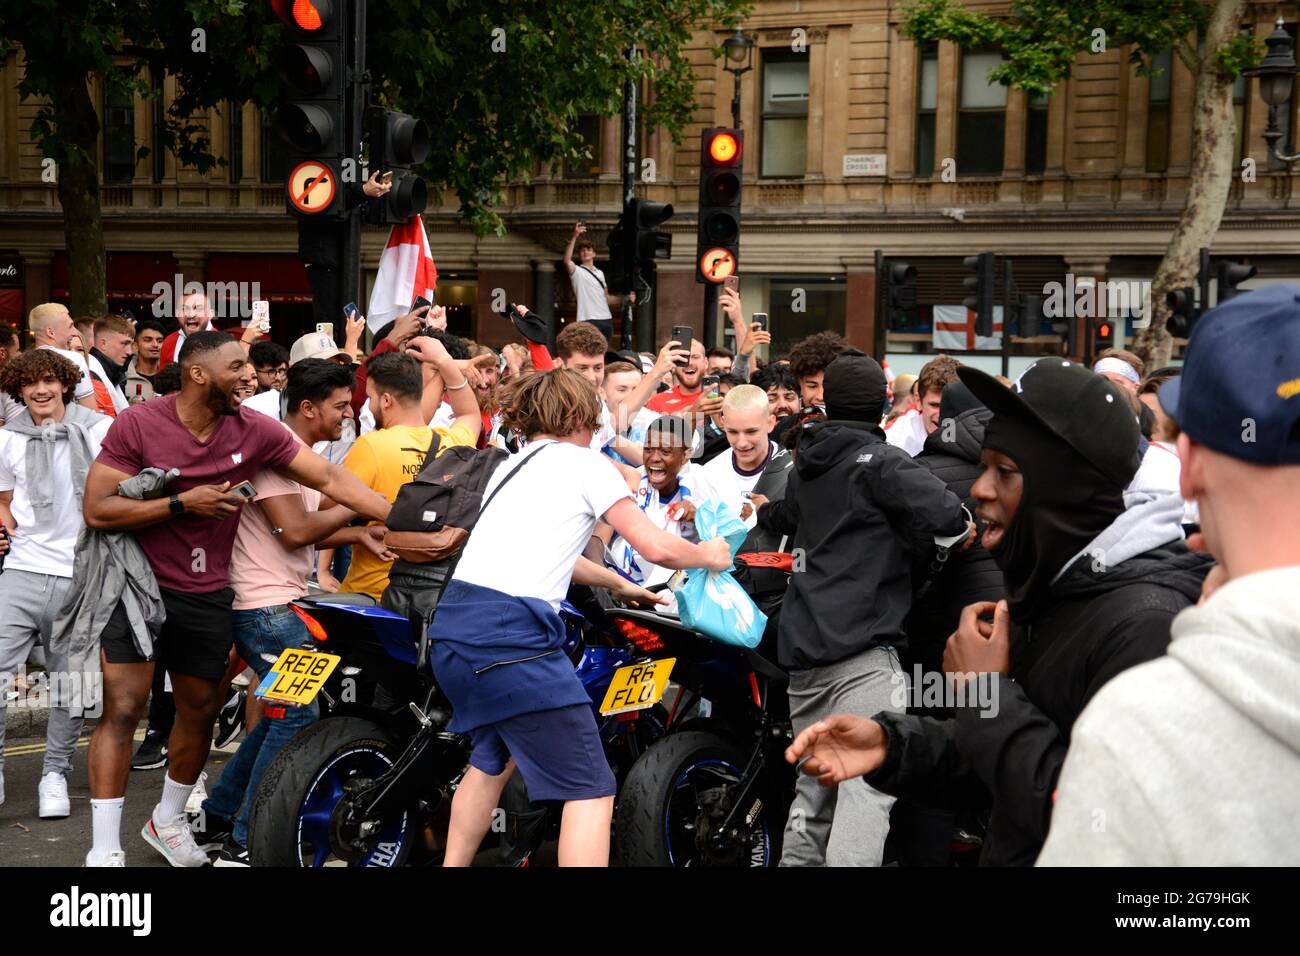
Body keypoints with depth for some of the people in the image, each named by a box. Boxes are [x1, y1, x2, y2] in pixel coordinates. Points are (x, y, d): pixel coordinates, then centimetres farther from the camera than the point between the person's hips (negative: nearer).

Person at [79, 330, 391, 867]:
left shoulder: (253, 430, -5)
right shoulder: (138, 424, -14)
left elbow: (330, 479, -6)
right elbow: (96, 509, -16)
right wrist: (182, 504, -22)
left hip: (207, 596, 4)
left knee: (200, 713, 14)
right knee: (122, 710, -11)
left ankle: (168, 820, 37)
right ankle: (104, 847, -5)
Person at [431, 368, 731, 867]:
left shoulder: (508, 467, 26)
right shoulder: (585, 463, 5)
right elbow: (655, 547, 2)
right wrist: (708, 555, 22)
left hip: (451, 624, 8)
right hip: (510, 634, -8)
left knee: (492, 758, 31)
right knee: (592, 790, -3)